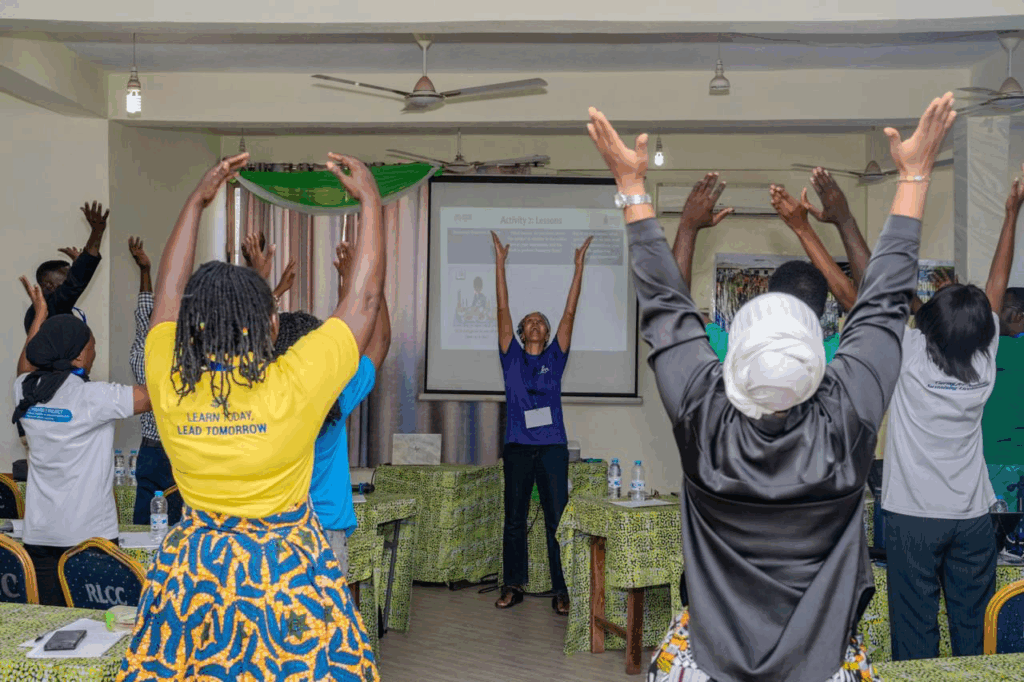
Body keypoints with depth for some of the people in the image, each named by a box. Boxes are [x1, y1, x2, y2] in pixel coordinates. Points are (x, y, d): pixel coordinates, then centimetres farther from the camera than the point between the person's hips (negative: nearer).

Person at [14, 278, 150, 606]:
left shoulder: (25, 392, 3)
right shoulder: (93, 397, -15)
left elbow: (25, 366, 27)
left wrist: (40, 314, 33)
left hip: (39, 536, 6)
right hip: (90, 535, -5)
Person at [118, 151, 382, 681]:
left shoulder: (167, 383, -11)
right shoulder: (293, 386, -21)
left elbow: (169, 290, 7)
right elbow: (365, 299, -10)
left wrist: (196, 201, 16)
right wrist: (369, 200, 0)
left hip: (191, 573, 4)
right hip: (287, 573, -3)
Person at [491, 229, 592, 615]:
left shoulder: (555, 358, 10)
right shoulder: (512, 358, 10)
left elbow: (570, 313, 7)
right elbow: (502, 310, 7)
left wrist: (579, 267, 5)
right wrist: (500, 263, 4)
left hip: (552, 446, 0)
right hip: (517, 447, 1)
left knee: (558, 520, 0)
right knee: (514, 520, 7)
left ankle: (562, 590, 6)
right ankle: (513, 586, 17)